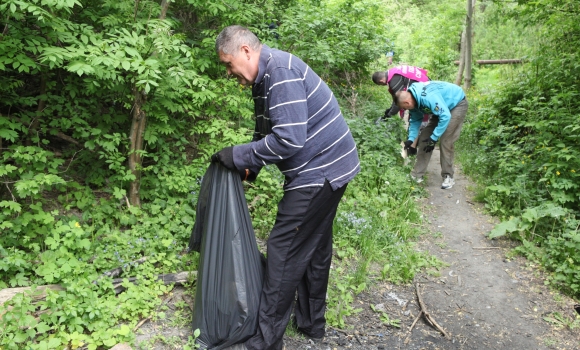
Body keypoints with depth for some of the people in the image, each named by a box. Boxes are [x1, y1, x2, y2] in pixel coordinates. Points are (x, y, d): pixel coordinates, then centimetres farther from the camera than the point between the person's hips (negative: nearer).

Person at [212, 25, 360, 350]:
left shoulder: (281, 71, -21)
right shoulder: (265, 76, 12)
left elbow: (289, 140, -28)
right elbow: (266, 132, 18)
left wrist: (238, 156, -19)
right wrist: (250, 166, 6)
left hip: (320, 171, -11)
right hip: (330, 166, 11)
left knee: (284, 250, -5)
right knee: (315, 245, 18)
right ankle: (312, 323, 35)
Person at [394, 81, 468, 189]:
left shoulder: (428, 97, -39)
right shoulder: (413, 98, -11)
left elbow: (445, 116, -36)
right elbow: (415, 120, 3)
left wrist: (434, 138, -31)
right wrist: (411, 139, -7)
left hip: (457, 104, -8)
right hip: (442, 106, 8)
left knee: (446, 141, -16)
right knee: (425, 137, 1)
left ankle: (448, 177, -3)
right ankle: (417, 174, 6)